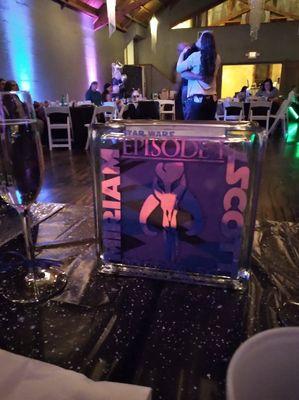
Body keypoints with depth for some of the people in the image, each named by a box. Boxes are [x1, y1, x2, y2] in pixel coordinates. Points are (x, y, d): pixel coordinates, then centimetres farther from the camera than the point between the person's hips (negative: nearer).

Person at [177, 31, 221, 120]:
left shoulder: (196, 56, -5)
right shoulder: (217, 58, 10)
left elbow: (179, 69, 3)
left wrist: (183, 53, 15)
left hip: (196, 98, -5)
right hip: (212, 99, 6)